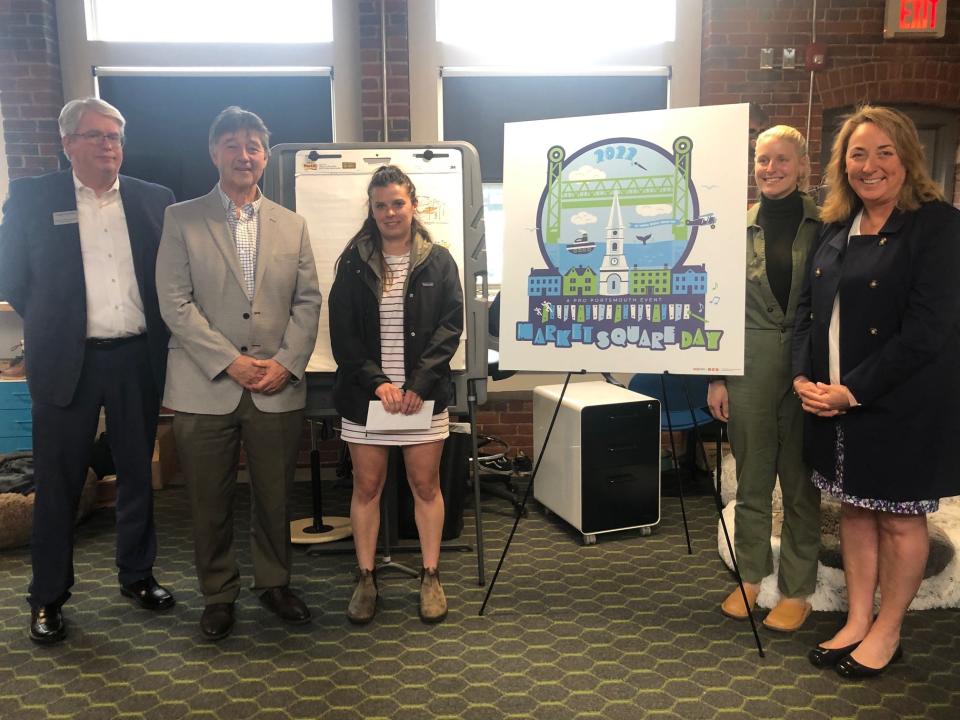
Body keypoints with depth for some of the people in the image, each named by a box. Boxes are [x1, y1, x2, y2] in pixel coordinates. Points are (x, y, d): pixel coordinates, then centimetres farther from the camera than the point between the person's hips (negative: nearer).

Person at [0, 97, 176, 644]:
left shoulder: (155, 200, 5)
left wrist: (159, 330, 2)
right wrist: (51, 325, 5)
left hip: (138, 358, 2)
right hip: (67, 361, -2)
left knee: (138, 472, 13)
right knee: (59, 481, 6)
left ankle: (137, 574, 30)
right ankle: (48, 597, 21)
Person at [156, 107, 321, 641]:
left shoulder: (292, 225, 10)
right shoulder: (181, 219, 3)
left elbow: (308, 301, 7)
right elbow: (175, 302, -5)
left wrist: (286, 363, -6)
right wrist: (231, 362, -12)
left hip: (278, 388, 2)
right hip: (206, 387, -1)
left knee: (276, 496, 11)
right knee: (211, 502, 8)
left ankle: (275, 582, 31)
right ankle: (219, 594, 26)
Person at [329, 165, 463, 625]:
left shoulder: (438, 262, 3)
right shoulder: (353, 263, 3)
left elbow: (451, 326, -3)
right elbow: (341, 332, -1)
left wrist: (419, 384, -14)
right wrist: (377, 381, -13)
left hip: (423, 393, 0)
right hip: (366, 393, 1)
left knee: (425, 484, 6)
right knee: (367, 486, 7)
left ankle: (430, 577, 20)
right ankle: (366, 579, 20)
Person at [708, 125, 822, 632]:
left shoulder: (824, 226, 0)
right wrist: (715, 377, 3)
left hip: (807, 368, -1)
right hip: (749, 368, 2)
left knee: (800, 481, 7)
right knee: (751, 479, 11)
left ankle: (797, 590, 22)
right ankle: (750, 576, 28)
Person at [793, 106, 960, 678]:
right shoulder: (837, 228, 9)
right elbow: (810, 308, 11)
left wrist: (853, 390, -19)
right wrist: (805, 377, -4)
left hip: (903, 405, -6)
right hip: (835, 400, 6)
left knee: (900, 518, 8)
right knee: (855, 508, 15)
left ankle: (887, 633, 25)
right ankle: (857, 621, 30)